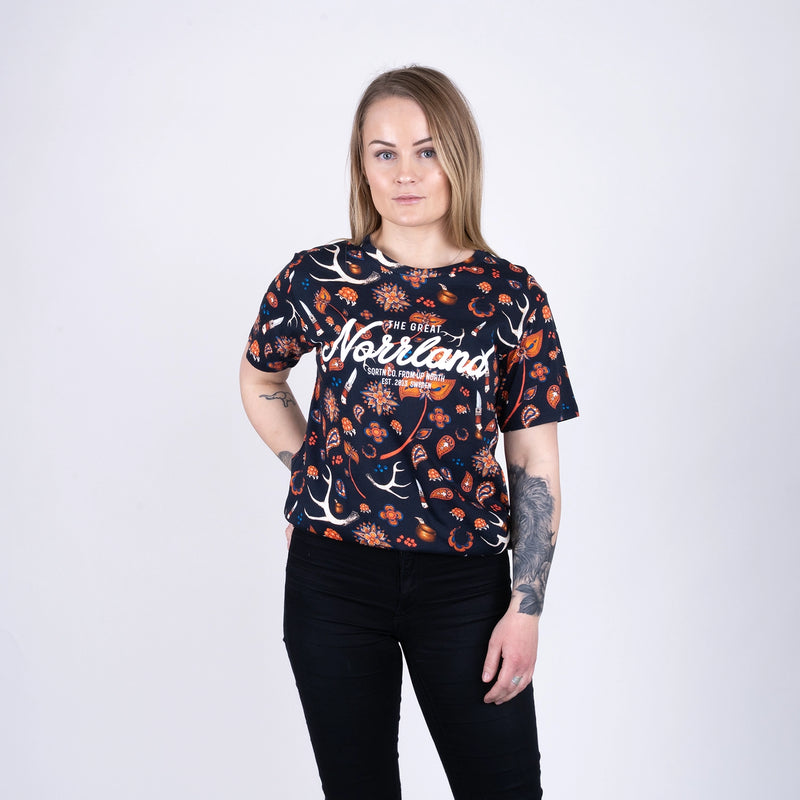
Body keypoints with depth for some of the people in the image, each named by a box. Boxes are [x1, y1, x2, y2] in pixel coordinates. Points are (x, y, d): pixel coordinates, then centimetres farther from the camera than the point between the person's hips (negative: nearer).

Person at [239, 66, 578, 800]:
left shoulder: (511, 296, -1)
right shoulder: (317, 279, -1)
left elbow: (535, 461, -1)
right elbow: (260, 380, 18)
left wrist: (526, 608, -5)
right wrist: (316, 476, 7)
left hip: (463, 579, 0)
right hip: (333, 574, 1)